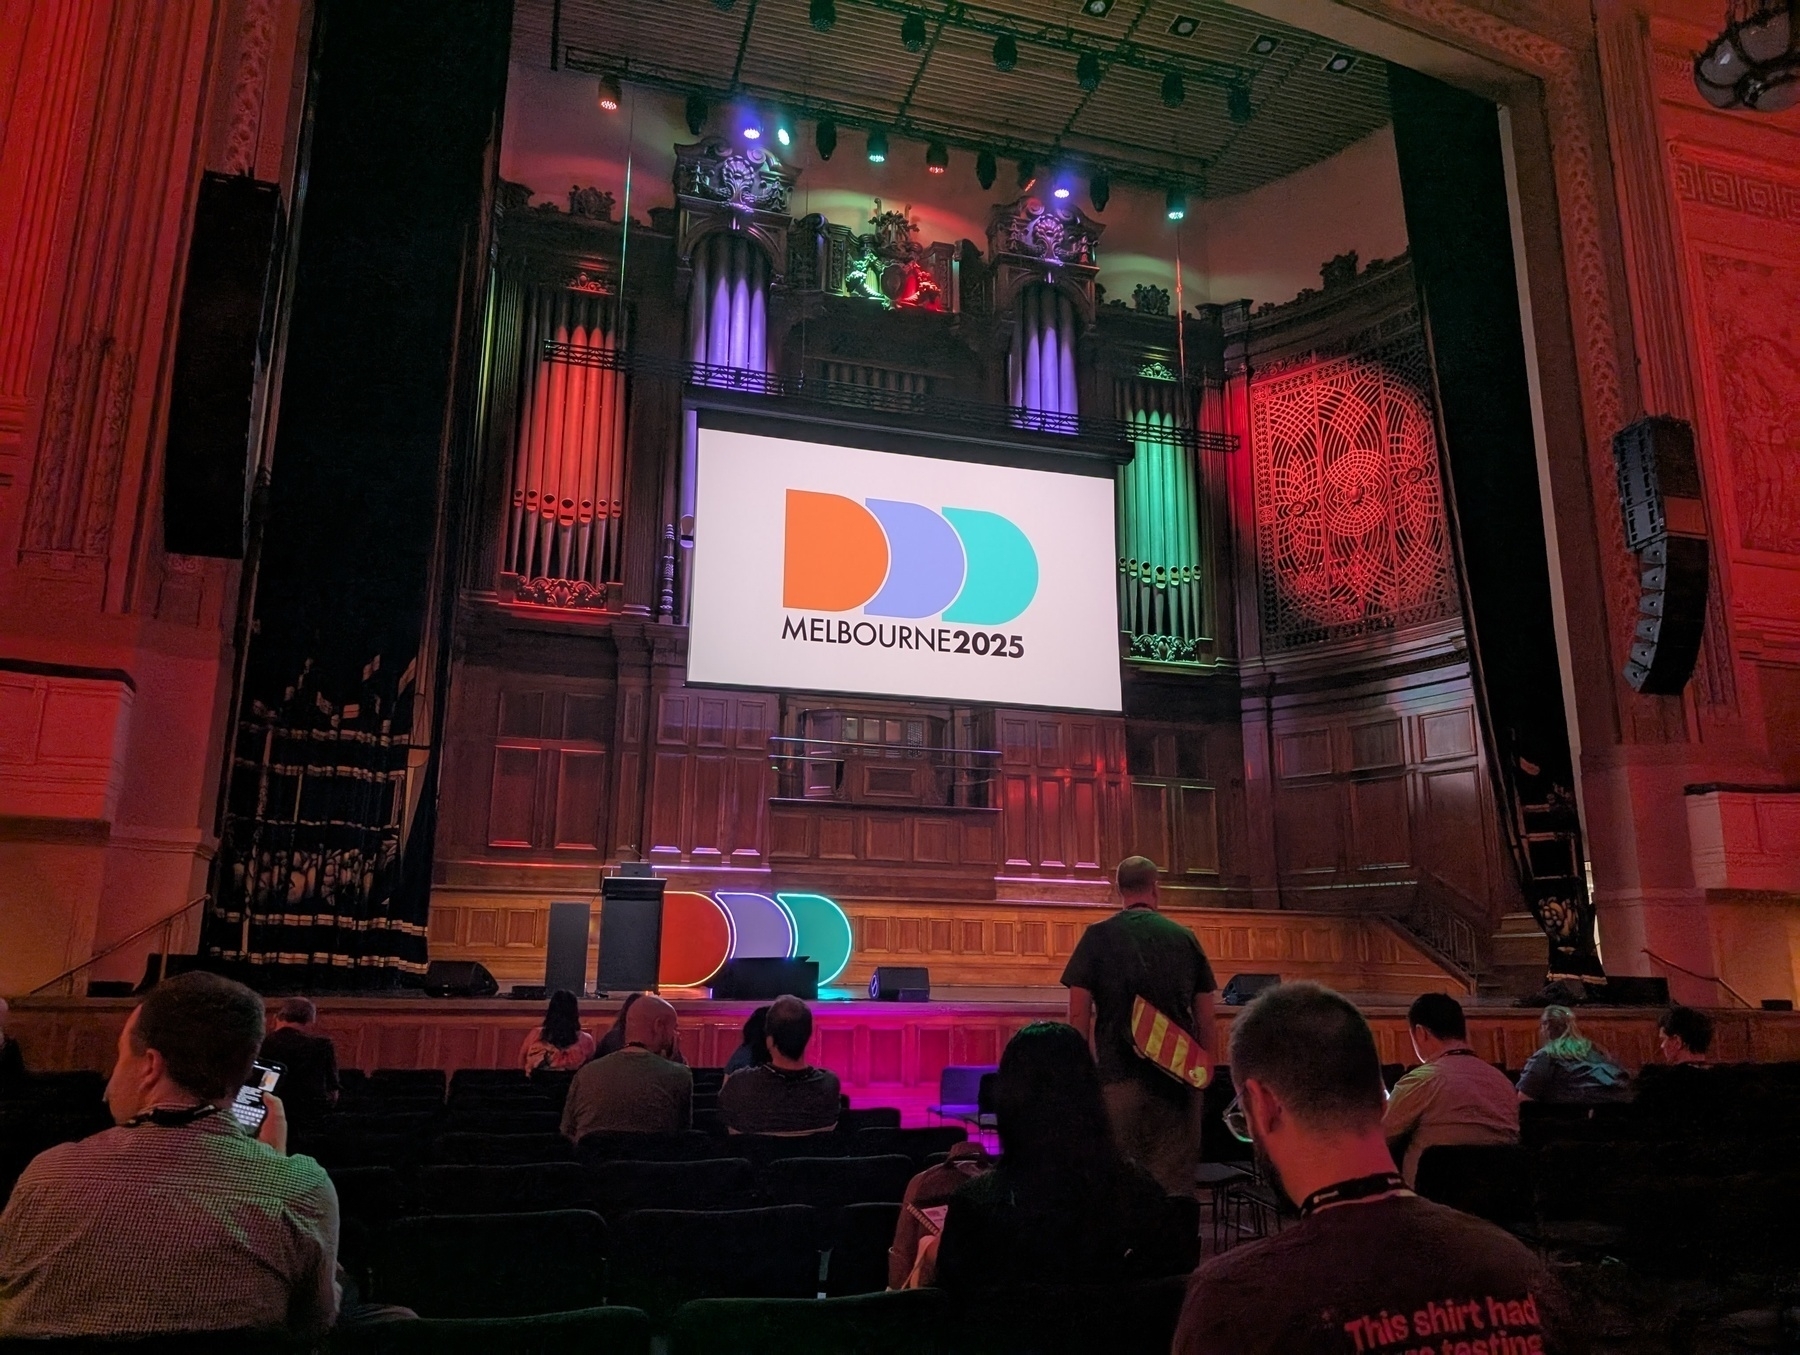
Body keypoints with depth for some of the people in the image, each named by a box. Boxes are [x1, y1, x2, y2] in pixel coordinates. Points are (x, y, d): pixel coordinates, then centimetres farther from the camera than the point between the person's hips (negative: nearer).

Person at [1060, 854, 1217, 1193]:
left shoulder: (1098, 937, 0)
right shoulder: (1185, 938, 8)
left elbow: (1079, 1015, -3)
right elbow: (1205, 1019, 9)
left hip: (1120, 1077, -2)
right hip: (1178, 1081, 2)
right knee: (1175, 1186, 6)